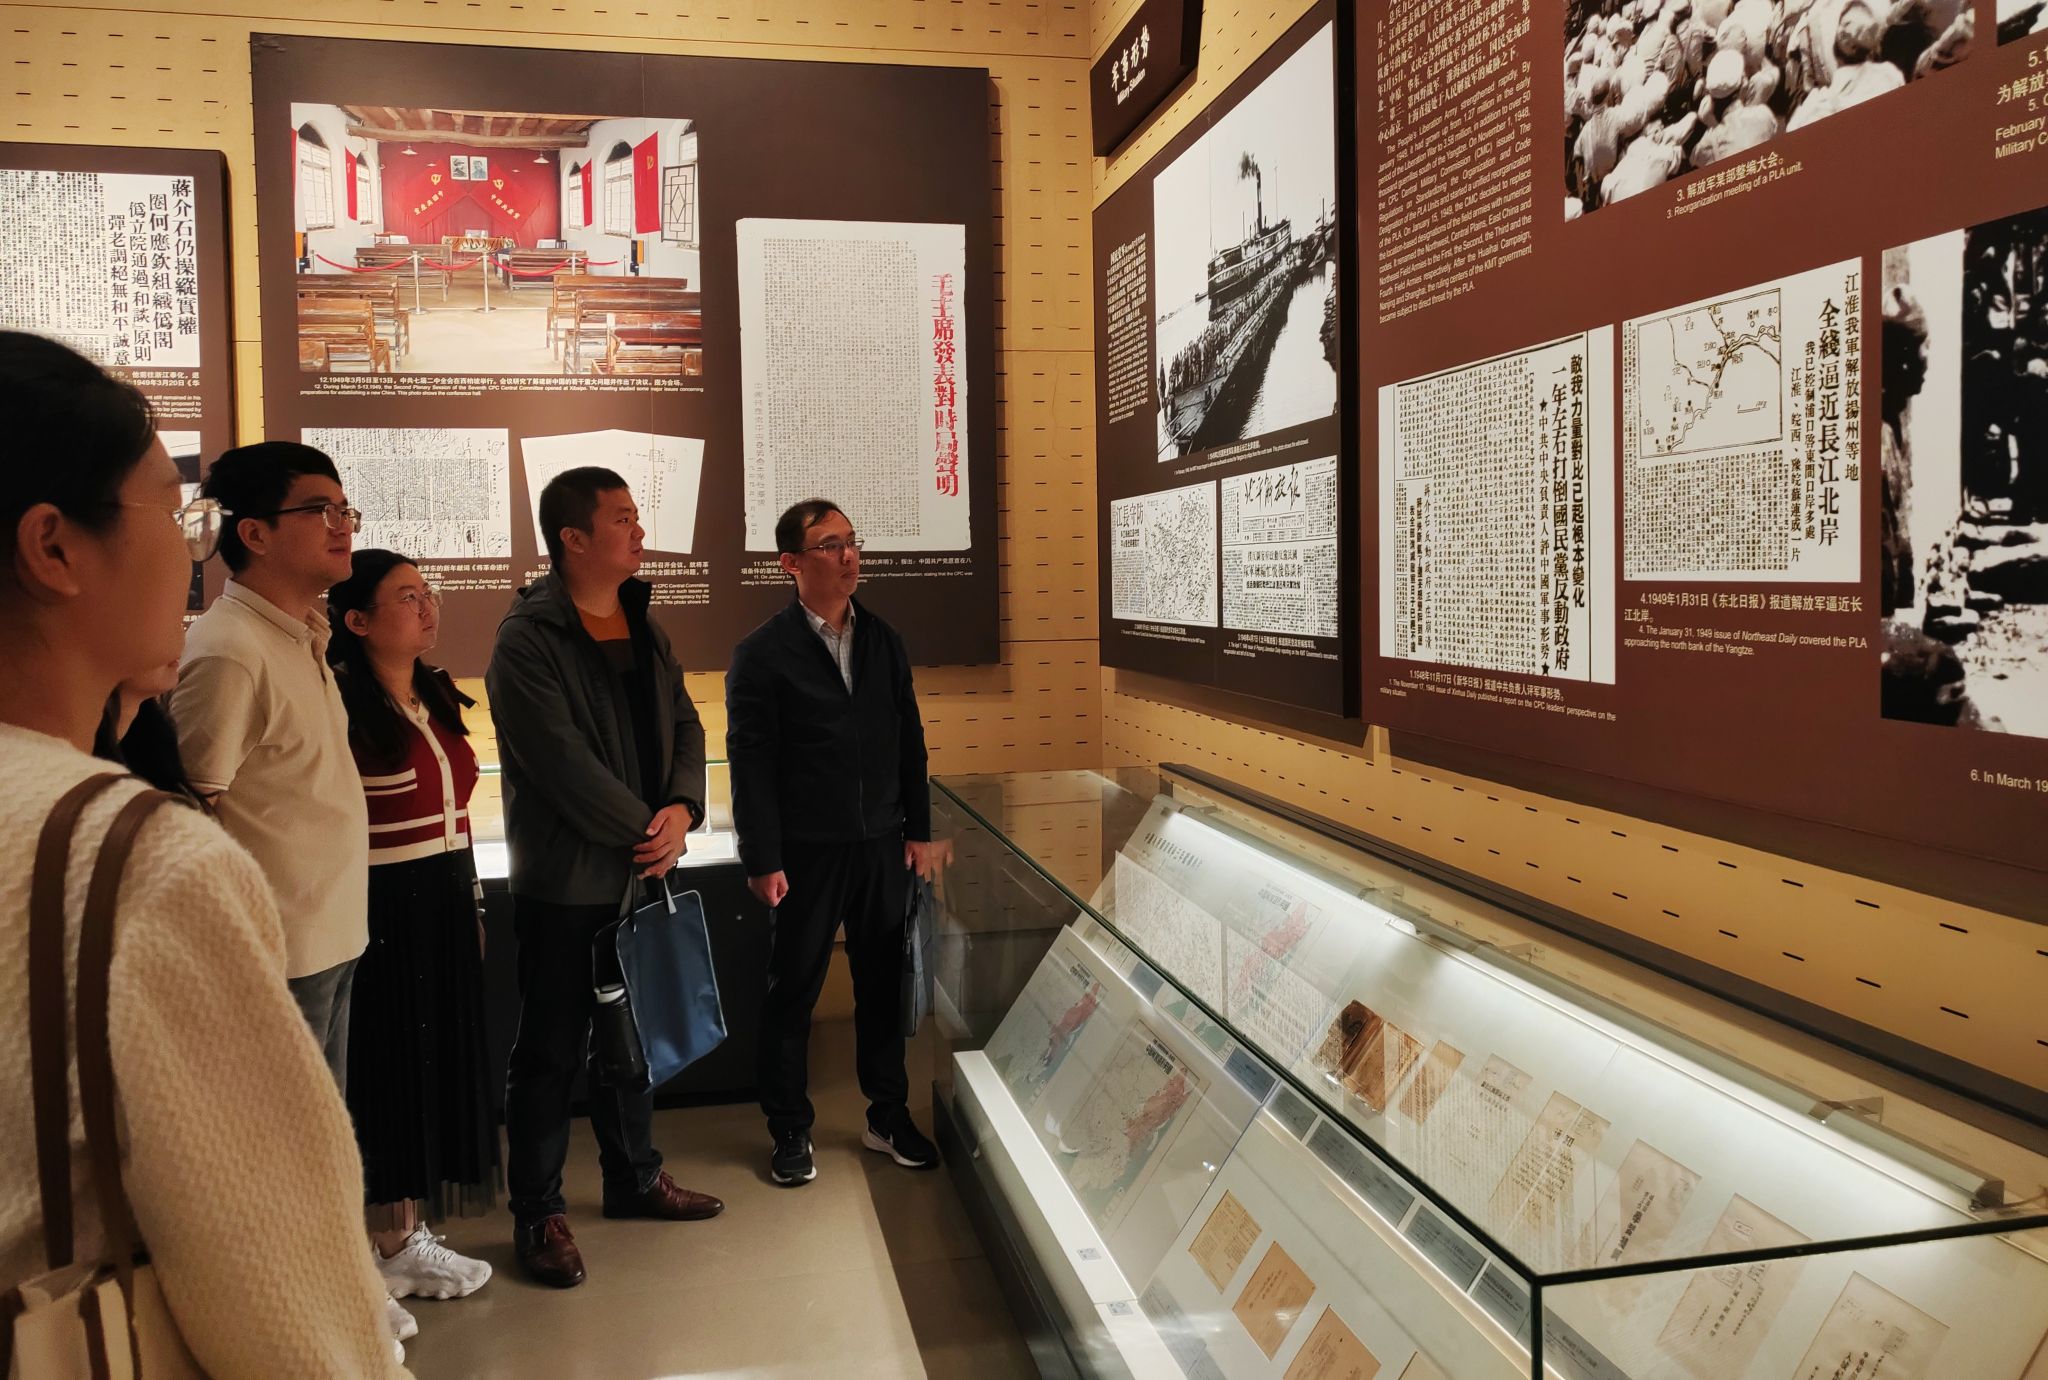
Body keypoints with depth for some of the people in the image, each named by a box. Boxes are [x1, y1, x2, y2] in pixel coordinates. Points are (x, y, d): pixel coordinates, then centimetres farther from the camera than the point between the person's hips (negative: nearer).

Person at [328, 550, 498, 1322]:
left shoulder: (438, 699, 10)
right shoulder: (341, 707, -15)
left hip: (446, 907, 8)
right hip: (379, 912, -8)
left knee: (438, 1062, 13)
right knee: (383, 1070, 4)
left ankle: (407, 1235, 28)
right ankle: (375, 1254, 20)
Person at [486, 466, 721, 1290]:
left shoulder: (643, 626, 10)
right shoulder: (528, 638, -14)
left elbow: (683, 725, 9)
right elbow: (564, 763, -21)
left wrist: (680, 810, -8)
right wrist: (643, 828, -14)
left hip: (640, 870, 7)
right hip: (564, 878, -7)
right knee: (551, 1049, 4)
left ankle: (633, 1177, 35)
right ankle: (537, 1214, 17)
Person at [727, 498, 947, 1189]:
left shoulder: (883, 641, 8)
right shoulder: (763, 653, -7)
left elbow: (909, 741, 12)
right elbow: (750, 763, -9)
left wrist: (918, 830, 8)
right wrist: (762, 861, -12)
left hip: (882, 846, 5)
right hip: (806, 853, -4)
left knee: (883, 984, 13)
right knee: (793, 992, 7)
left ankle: (889, 1115, 28)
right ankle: (790, 1131, 22)